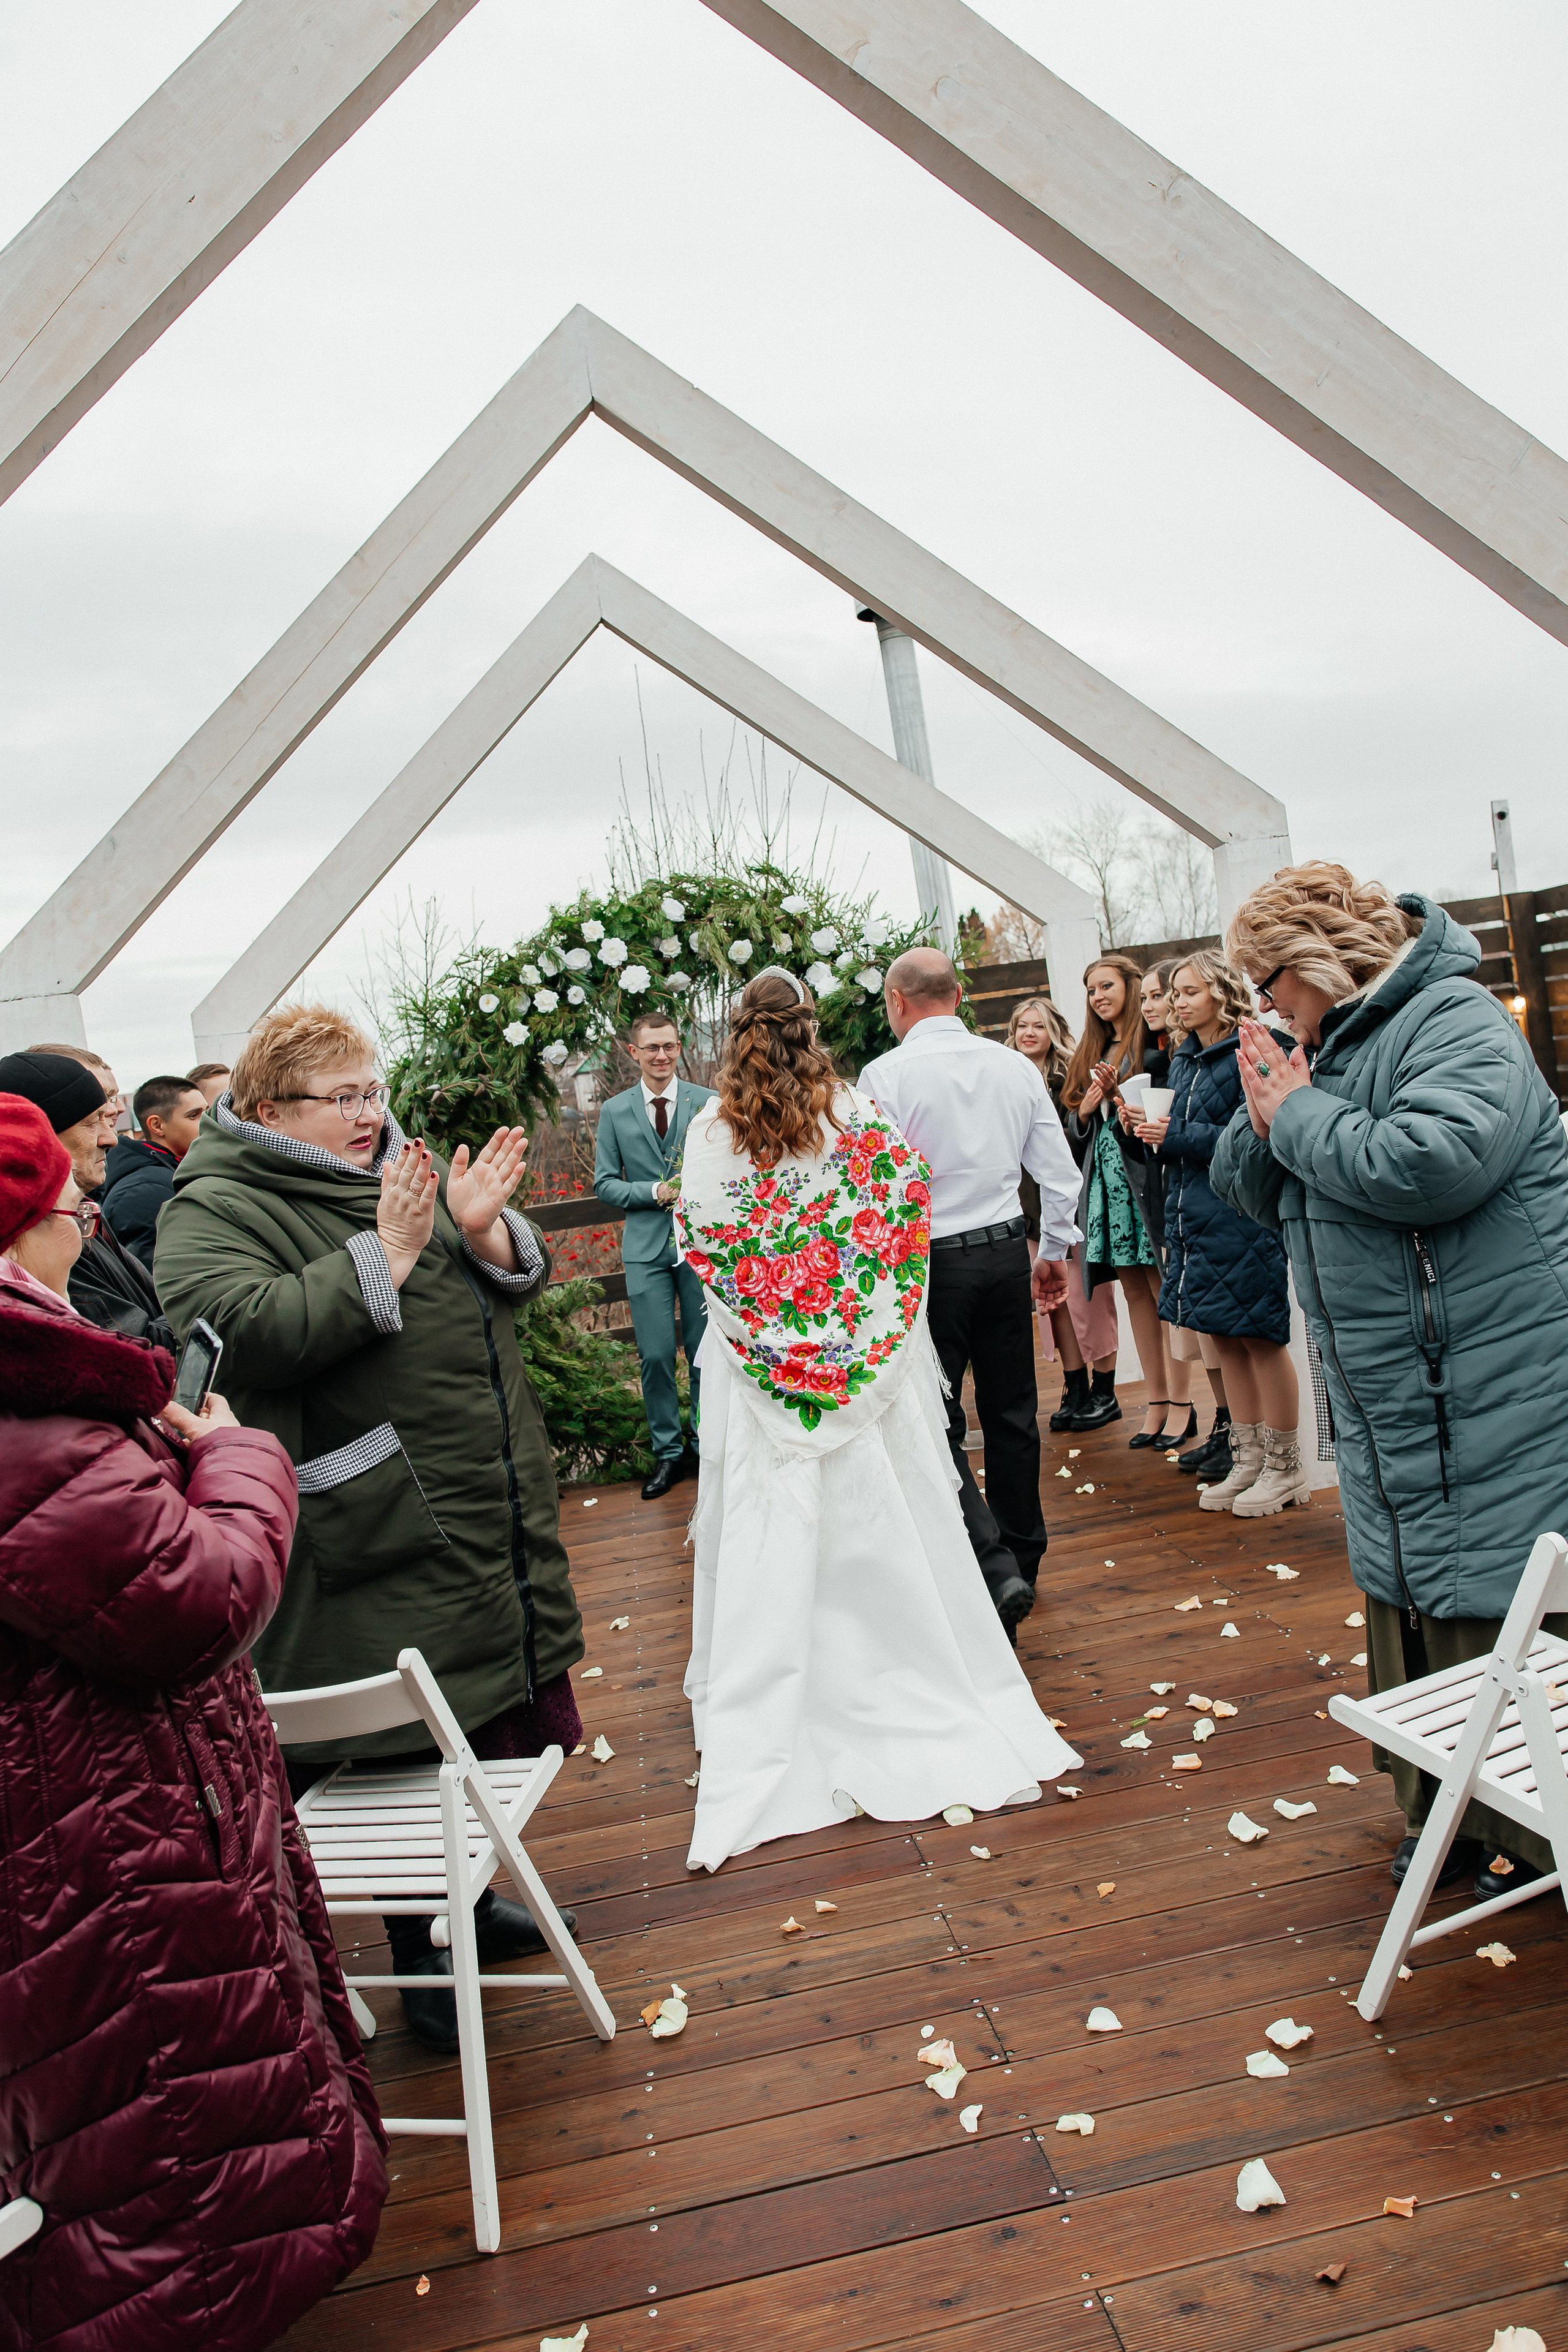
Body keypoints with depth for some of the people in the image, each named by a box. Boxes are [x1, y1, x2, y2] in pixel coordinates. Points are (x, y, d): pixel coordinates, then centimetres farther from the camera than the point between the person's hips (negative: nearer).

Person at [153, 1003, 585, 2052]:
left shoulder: (399, 1170, 12)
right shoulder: (217, 1209, -10)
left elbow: (513, 1286, 13)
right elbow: (243, 1327, -28)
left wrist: (484, 1229, -9)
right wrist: (385, 1255, -25)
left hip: (488, 1509, 8)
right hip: (383, 1532, -8)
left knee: (490, 1710, 19)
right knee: (411, 1742, 1)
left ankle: (469, 1901, 40)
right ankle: (424, 1954, 22)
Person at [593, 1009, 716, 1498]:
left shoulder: (708, 1103, 1)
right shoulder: (614, 1112, 5)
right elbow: (605, 1183, 5)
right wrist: (655, 1192, -10)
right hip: (646, 1247, 1)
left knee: (705, 1351, 6)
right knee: (655, 1355, 1)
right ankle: (667, 1451, 16)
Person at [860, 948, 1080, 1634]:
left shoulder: (885, 1075, -12)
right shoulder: (1015, 1066, 3)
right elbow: (1060, 1172, 7)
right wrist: (1055, 1252, 19)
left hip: (928, 1262, -5)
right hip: (1006, 1252, 5)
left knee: (936, 1423, 3)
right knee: (1011, 1413, 15)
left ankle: (995, 1568, -9)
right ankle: (1022, 1558, 28)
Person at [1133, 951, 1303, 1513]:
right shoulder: (1182, 1061, 15)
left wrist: (1181, 1136, -16)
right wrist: (1156, 1136, 1)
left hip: (1242, 1213, -8)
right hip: (1192, 1215, 8)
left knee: (1259, 1337, -1)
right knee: (1224, 1339, 13)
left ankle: (1285, 1467, 12)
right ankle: (1248, 1461, 23)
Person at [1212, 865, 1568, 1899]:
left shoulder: (1456, 1021, -13)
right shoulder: (1331, 1044, 13)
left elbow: (1436, 1161, -32)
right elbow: (1251, 1191, 17)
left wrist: (1300, 1115, -17)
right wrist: (1265, 1122, -5)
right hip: (1388, 1405, 9)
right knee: (1406, 1603, 16)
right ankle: (1442, 1814, 30)